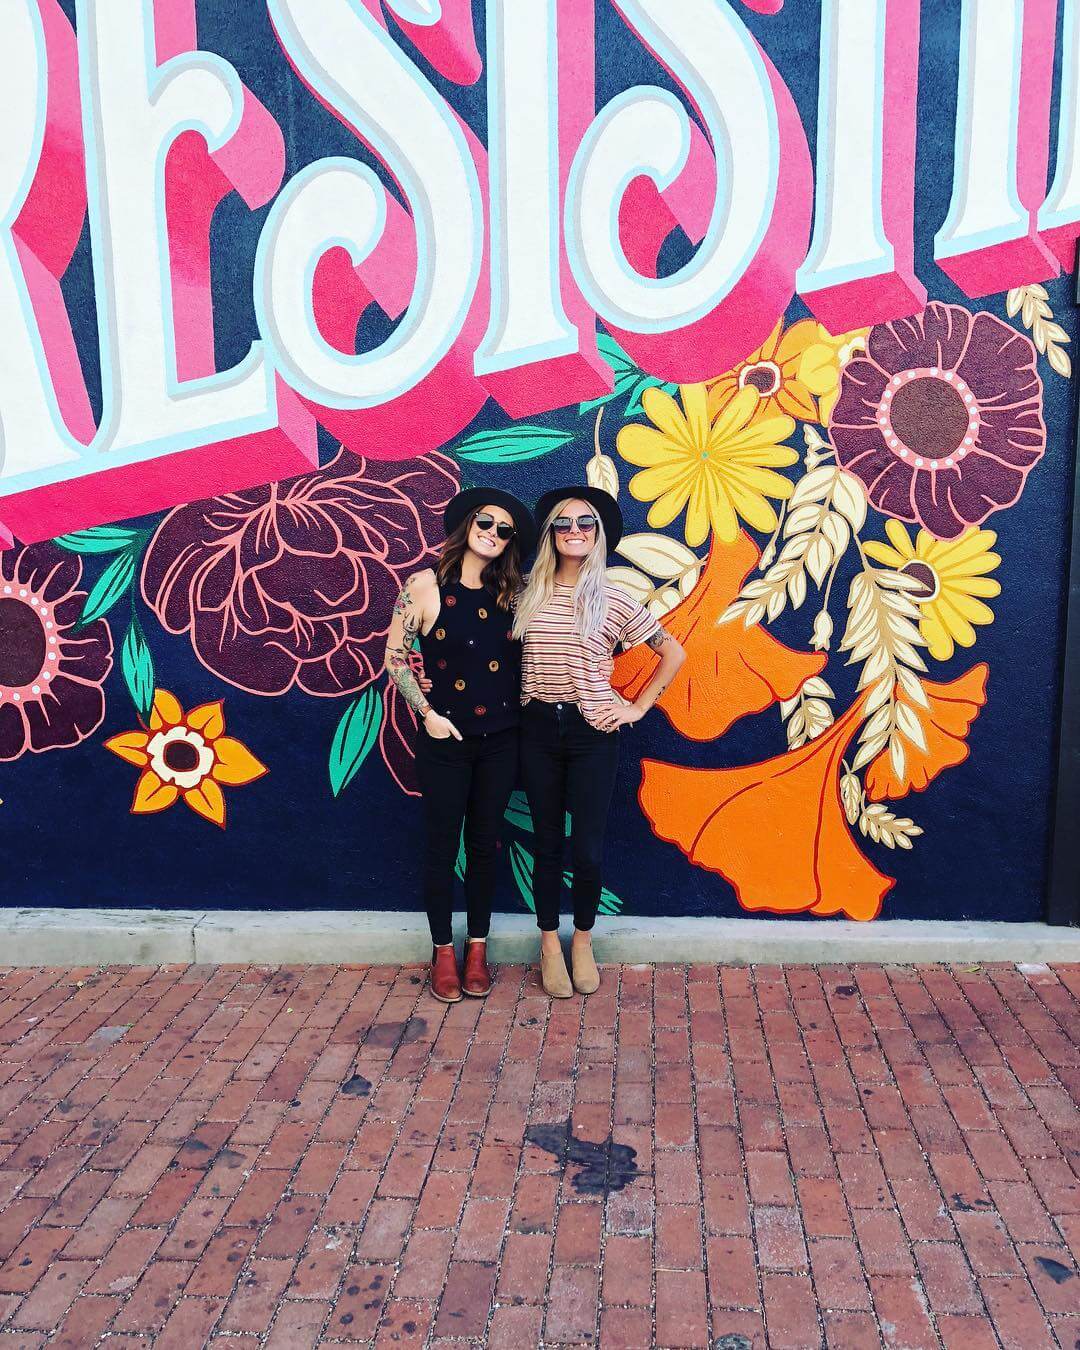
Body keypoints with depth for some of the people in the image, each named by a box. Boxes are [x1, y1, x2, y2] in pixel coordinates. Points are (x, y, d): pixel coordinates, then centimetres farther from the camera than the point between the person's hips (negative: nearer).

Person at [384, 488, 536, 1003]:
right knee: (441, 846, 7)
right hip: (446, 739, -3)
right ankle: (443, 951, 23)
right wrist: (428, 713, -8)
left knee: (485, 844, 12)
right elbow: (395, 657, -3)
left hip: (500, 740, 3)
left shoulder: (511, 594, 2)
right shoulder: (426, 586, -7)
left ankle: (478, 948, 27)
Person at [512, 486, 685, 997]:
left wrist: (638, 707, 1)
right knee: (547, 845, 10)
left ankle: (582, 942, 26)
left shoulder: (614, 601, -3)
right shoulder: (528, 596, 3)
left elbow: (673, 653, 4)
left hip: (592, 731, -2)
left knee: (587, 850, 1)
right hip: (538, 729, 2)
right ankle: (550, 946, 27)